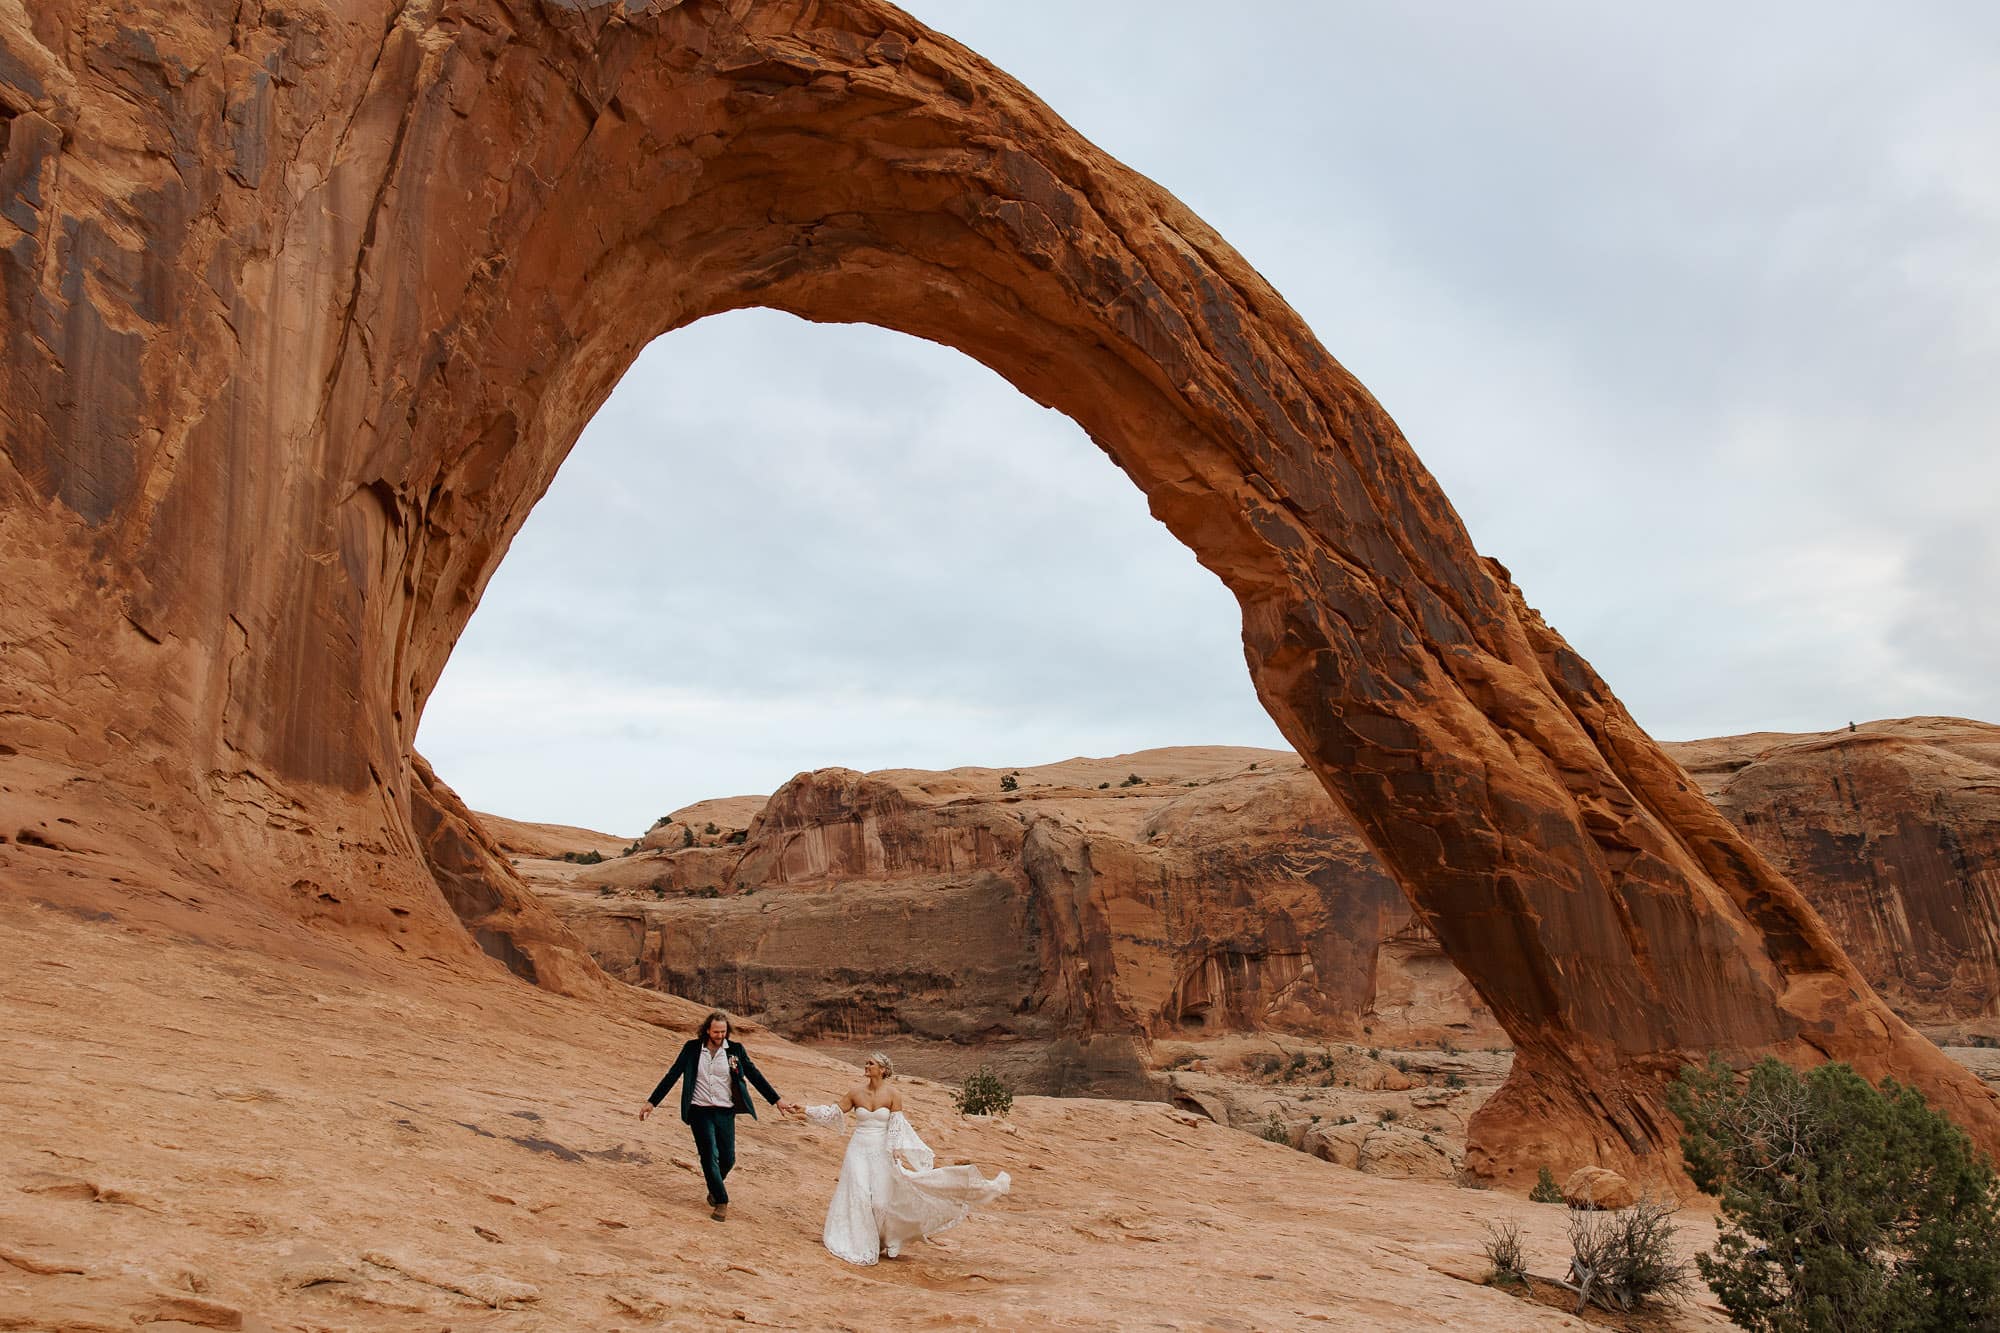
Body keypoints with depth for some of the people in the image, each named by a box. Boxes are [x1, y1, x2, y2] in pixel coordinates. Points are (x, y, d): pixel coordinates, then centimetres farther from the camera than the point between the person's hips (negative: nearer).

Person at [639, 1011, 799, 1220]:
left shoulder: (735, 1050, 0)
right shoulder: (692, 1048, -2)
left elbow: (754, 1076, 2)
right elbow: (672, 1075, 1)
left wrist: (777, 1100, -3)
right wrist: (651, 1102, -3)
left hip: (725, 1112, 1)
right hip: (700, 1111, -1)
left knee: (727, 1159, 4)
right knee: (710, 1156, -7)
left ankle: (715, 1189, 35)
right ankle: (721, 1202, 9)